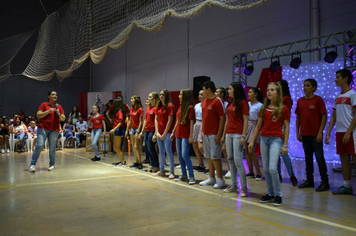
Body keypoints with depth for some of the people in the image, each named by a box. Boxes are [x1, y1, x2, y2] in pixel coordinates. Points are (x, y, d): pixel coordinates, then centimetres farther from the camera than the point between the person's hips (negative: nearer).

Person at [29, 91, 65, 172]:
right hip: (43, 128, -3)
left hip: (54, 129, 3)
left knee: (52, 148, 3)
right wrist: (48, 111, -16)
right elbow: (38, 115, -6)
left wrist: (59, 114, -7)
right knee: (39, 145, -11)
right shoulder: (44, 104, 2)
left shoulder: (59, 106, 11)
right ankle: (32, 164, -3)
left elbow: (63, 119, 12)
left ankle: (52, 165, 15)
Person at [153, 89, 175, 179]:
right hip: (159, 133, 7)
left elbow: (170, 121, -12)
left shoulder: (170, 106, -8)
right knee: (161, 152, 12)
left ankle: (172, 172, -2)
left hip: (167, 132, -7)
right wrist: (157, 132, -1)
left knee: (168, 151, -8)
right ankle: (161, 171, 21)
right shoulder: (158, 106, 12)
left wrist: (165, 133, -13)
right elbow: (156, 119, 9)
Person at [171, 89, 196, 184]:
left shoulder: (190, 107, -9)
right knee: (179, 155, 10)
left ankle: (191, 177, -5)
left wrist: (191, 136, -16)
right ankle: (184, 175, 19)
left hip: (186, 135, -8)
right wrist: (173, 132, 17)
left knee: (185, 155, -12)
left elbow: (191, 122, -12)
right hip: (178, 134, 8)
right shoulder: (180, 107, 13)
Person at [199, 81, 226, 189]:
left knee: (215, 157, -5)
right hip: (206, 134, 8)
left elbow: (222, 118, -14)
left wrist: (219, 134, -18)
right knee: (208, 157, 12)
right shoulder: (204, 101, 12)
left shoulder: (217, 101, -12)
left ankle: (220, 180, 6)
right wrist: (202, 131, 14)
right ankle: (211, 178, 22)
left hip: (214, 134, -8)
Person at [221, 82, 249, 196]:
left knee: (237, 160, -11)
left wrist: (243, 136, -18)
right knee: (230, 159, 9)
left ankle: (244, 188, -3)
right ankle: (234, 185, 18)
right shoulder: (230, 103, 16)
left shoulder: (242, 102, -6)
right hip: (229, 134, 8)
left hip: (238, 134, -8)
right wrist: (224, 135, 18)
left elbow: (245, 120, -11)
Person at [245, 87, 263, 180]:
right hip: (246, 126, 6)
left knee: (251, 151, -9)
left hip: (254, 127, -6)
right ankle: (250, 172, 14)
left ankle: (258, 173, 4)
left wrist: (258, 131, -12)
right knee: (246, 150, 5)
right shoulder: (247, 104, 13)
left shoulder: (259, 105, -5)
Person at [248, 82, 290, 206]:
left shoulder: (283, 108, -2)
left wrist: (285, 145, -6)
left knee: (272, 168, -14)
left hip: (276, 139, -5)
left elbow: (286, 127, -2)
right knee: (265, 168, 7)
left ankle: (278, 195, 4)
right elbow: (258, 126, 13)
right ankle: (270, 193, 20)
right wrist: (252, 141, 9)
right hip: (264, 139, 5)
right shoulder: (264, 108, 10)